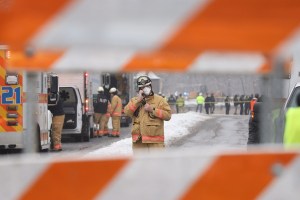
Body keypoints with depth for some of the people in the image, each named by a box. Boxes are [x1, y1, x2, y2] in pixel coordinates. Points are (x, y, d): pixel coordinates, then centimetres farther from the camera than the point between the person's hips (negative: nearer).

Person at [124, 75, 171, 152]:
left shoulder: (159, 100, 2)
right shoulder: (134, 100, 13)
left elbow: (168, 114, -6)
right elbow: (127, 112, -4)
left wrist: (153, 110, -14)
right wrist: (138, 100, -12)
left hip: (154, 138, -4)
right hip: (138, 138, 4)